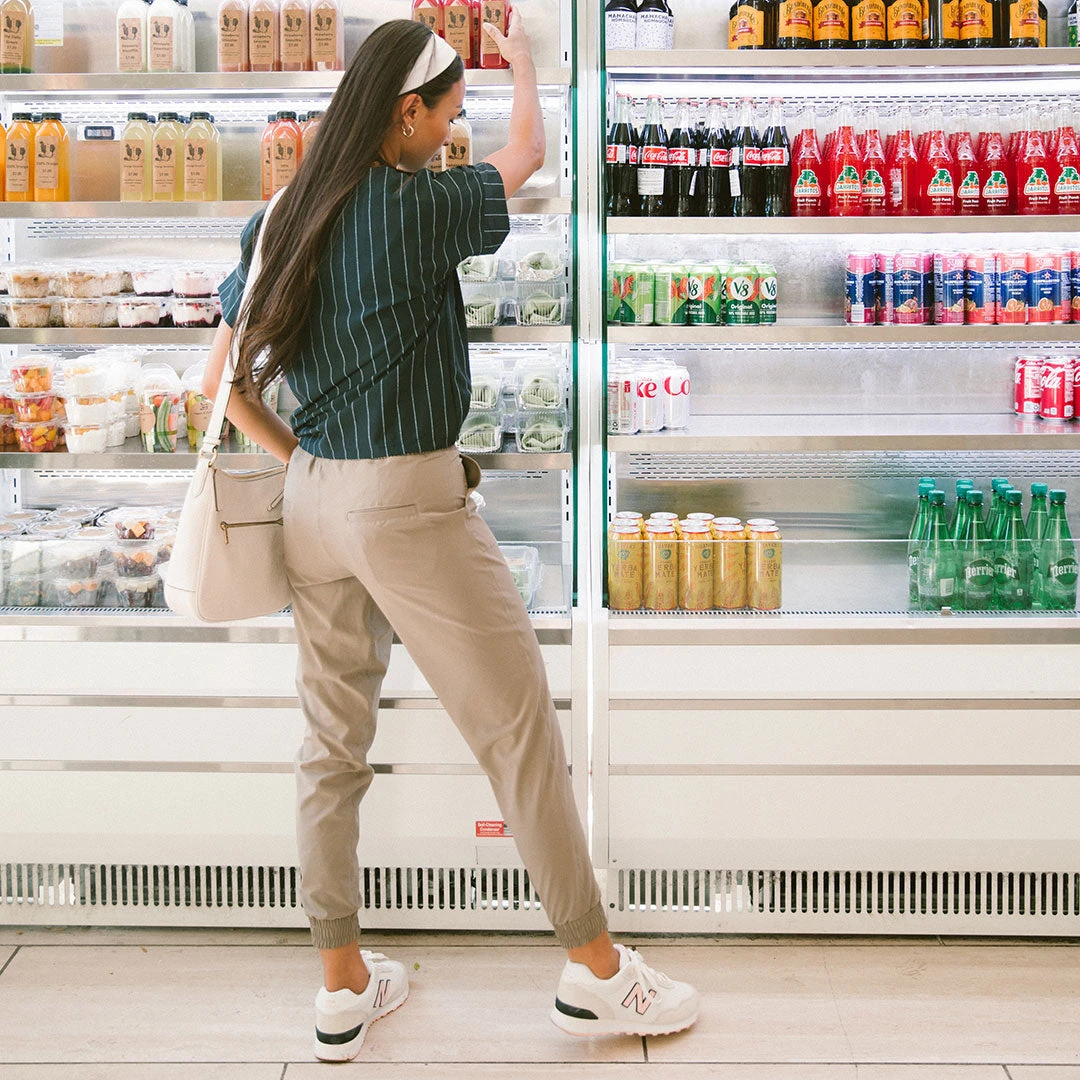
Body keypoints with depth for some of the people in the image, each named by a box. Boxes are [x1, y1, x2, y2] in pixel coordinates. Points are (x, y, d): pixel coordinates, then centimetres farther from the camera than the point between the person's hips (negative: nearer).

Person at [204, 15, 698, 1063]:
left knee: (332, 739, 14)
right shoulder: (416, 208, -13)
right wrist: (522, 61, 23)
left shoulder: (282, 220, 6)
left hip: (313, 502, 7)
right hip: (410, 504, -7)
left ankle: (341, 985, 24)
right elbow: (526, 153, 6)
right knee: (518, 729, 4)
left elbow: (222, 382, 9)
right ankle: (595, 969, 15)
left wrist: (300, 458, 15)